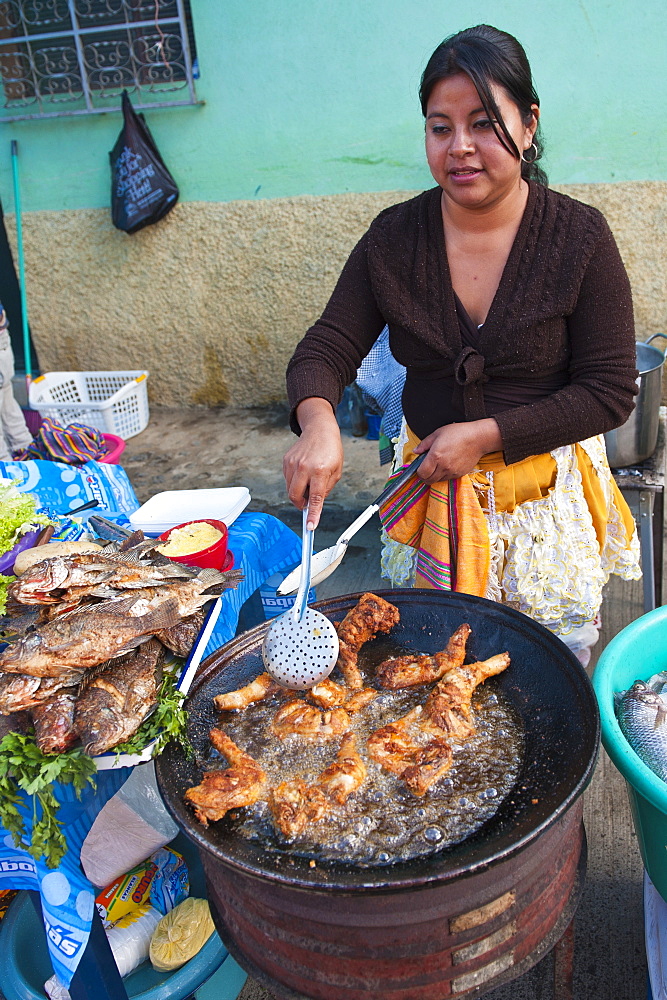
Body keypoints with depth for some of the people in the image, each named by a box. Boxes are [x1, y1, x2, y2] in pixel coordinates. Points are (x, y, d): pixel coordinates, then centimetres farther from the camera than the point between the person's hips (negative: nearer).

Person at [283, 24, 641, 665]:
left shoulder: (580, 238, -12)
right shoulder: (394, 237, -6)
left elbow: (610, 391, -12)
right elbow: (325, 349, -7)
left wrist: (485, 434, -20)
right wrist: (317, 420, -30)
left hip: (548, 497, -1)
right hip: (429, 487, 2)